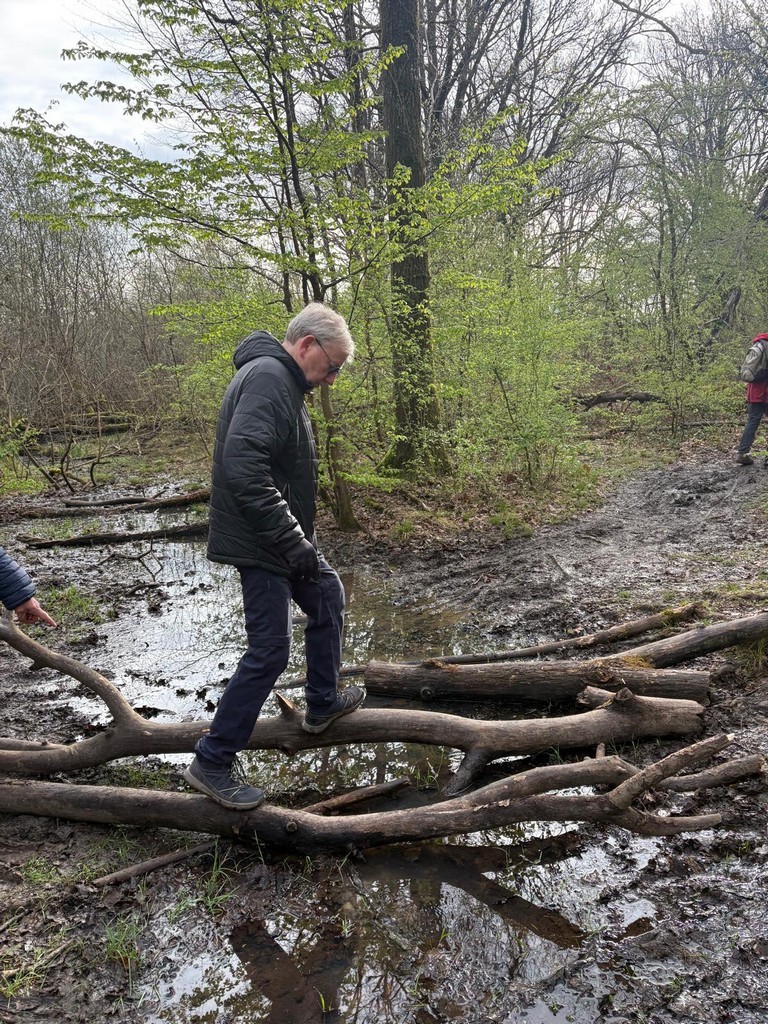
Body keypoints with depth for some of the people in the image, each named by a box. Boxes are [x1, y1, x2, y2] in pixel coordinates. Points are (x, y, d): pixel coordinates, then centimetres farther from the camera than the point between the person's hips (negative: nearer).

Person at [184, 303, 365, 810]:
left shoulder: (282, 381, 13)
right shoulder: (267, 377, -20)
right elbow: (243, 468, -32)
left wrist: (300, 538, 19)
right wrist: (294, 543, -29)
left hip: (281, 540, 11)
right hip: (260, 545, -11)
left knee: (328, 596, 24)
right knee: (270, 651, -7)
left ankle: (323, 703, 39)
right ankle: (213, 762, 6)